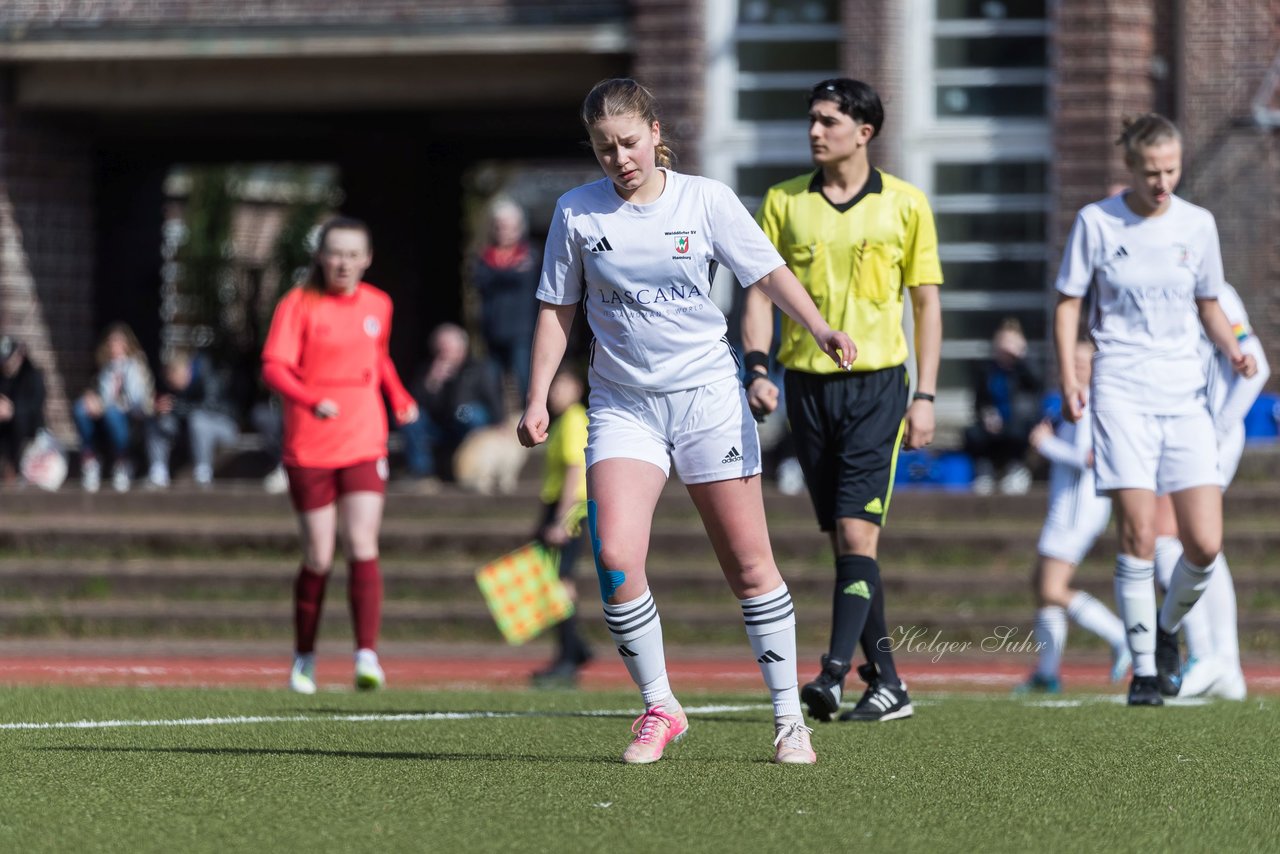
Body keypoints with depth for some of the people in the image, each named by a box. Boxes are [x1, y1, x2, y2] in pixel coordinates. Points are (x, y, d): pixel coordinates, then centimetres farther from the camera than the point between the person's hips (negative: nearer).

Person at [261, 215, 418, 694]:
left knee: (362, 549, -12)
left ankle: (367, 655, -16)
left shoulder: (378, 305, 8)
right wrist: (311, 400, -31)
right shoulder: (299, 304, -5)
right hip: (309, 451, -2)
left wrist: (400, 399, 12)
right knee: (318, 560, 1)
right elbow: (274, 367, -15)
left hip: (364, 447, 2)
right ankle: (304, 658, 20)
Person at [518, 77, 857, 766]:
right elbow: (557, 310, 9)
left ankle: (788, 717, 13)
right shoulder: (577, 213, 2)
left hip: (709, 396, -1)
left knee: (749, 566, 1)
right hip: (622, 405, 1)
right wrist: (537, 399, 3)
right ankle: (658, 708, -1)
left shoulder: (705, 199, -2)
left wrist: (818, 328, -21)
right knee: (614, 557, -18)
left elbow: (768, 272, -4)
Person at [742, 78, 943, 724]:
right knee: (841, 539, 6)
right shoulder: (784, 202, 7)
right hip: (807, 383, 3)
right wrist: (757, 367, -8)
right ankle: (887, 681, 13)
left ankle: (835, 673, -20)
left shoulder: (905, 204, 1)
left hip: (877, 383, -3)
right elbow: (761, 289, 7)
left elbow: (926, 301, 5)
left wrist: (925, 396, -1)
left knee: (857, 531, -15)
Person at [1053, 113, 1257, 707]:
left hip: (1185, 395, 3)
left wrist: (1232, 349, 0)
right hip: (1121, 394, -3)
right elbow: (1068, 303, 6)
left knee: (1205, 545, -6)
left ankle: (1167, 628, 23)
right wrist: (1069, 380, -5)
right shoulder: (1096, 222, 0)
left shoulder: (1197, 224, 8)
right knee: (1138, 536, -11)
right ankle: (1143, 669, 0)